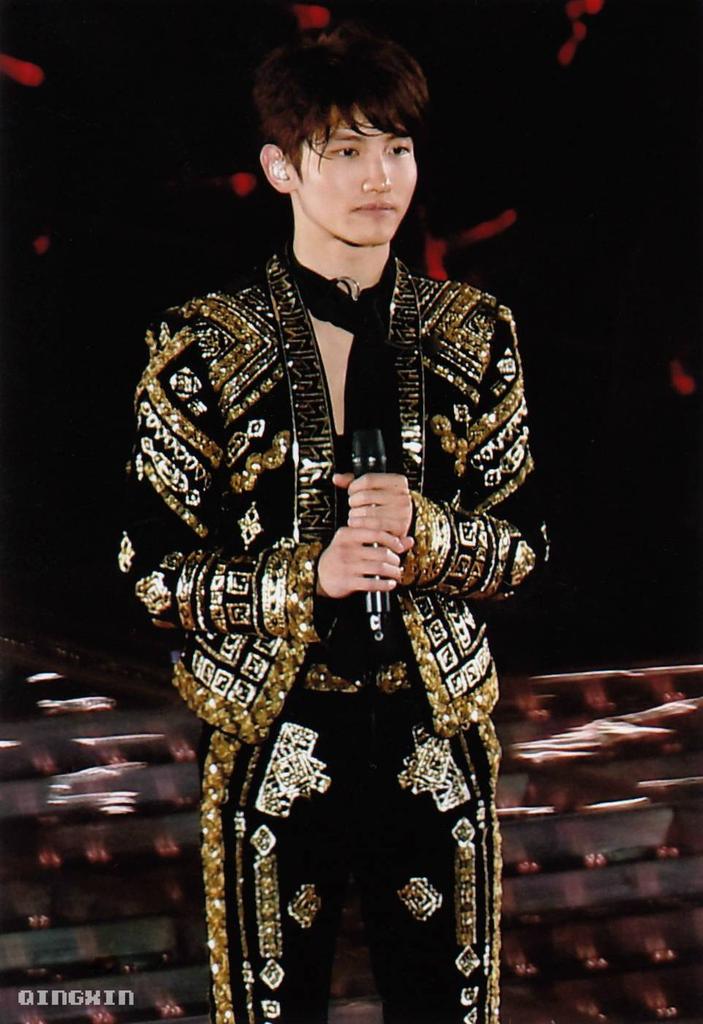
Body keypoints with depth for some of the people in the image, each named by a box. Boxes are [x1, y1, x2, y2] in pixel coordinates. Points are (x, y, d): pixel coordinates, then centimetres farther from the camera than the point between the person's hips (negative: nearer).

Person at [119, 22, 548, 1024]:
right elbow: (154, 566, -4)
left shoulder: (474, 333, 2)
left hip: (438, 740, 2)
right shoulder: (201, 348, -6)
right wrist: (308, 577, -20)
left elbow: (523, 542, 6)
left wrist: (425, 532, -16)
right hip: (273, 743, -2)